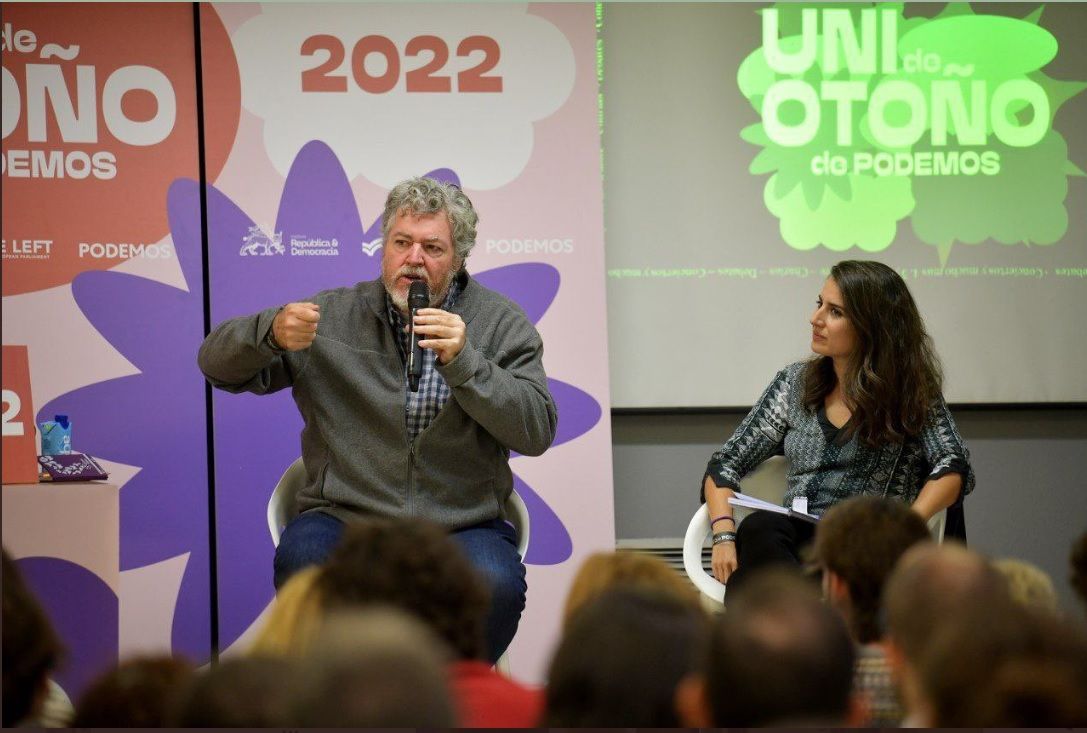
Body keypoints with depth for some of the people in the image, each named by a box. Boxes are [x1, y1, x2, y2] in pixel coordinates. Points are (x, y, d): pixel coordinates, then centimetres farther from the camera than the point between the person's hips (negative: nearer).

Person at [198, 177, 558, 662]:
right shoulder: (335, 315, 9)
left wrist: (462, 362, -18)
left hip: (462, 527, 0)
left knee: (495, 585, -33)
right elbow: (218, 365, 6)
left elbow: (536, 432, -5)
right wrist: (271, 332, -16)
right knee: (302, 562, -33)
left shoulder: (502, 324, 7)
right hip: (343, 517, 1)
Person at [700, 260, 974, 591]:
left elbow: (953, 467, -7)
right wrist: (724, 535, -5)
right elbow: (725, 465, 15)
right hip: (793, 539, 4)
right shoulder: (794, 383, 16)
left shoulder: (910, 393, 6)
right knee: (758, 528, -36)